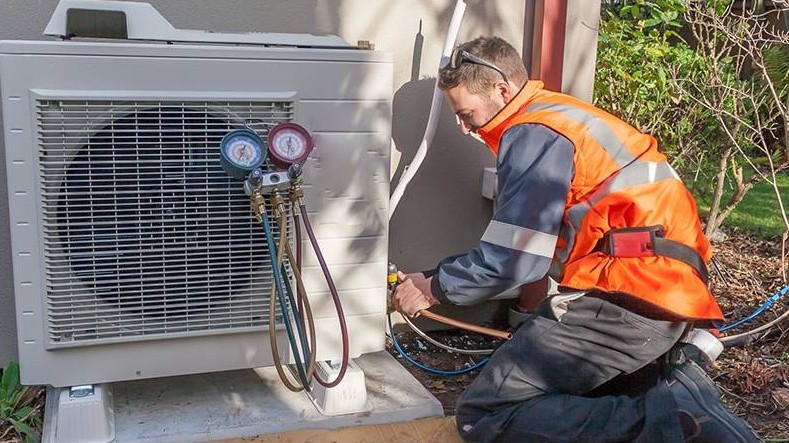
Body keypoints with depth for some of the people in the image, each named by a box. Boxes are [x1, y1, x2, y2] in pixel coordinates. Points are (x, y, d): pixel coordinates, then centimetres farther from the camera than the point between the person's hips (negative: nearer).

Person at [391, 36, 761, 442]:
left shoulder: (533, 133, -8)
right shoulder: (559, 117, 22)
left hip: (628, 295, -10)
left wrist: (433, 287, 3)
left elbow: (511, 259, -12)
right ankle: (673, 392, 3)